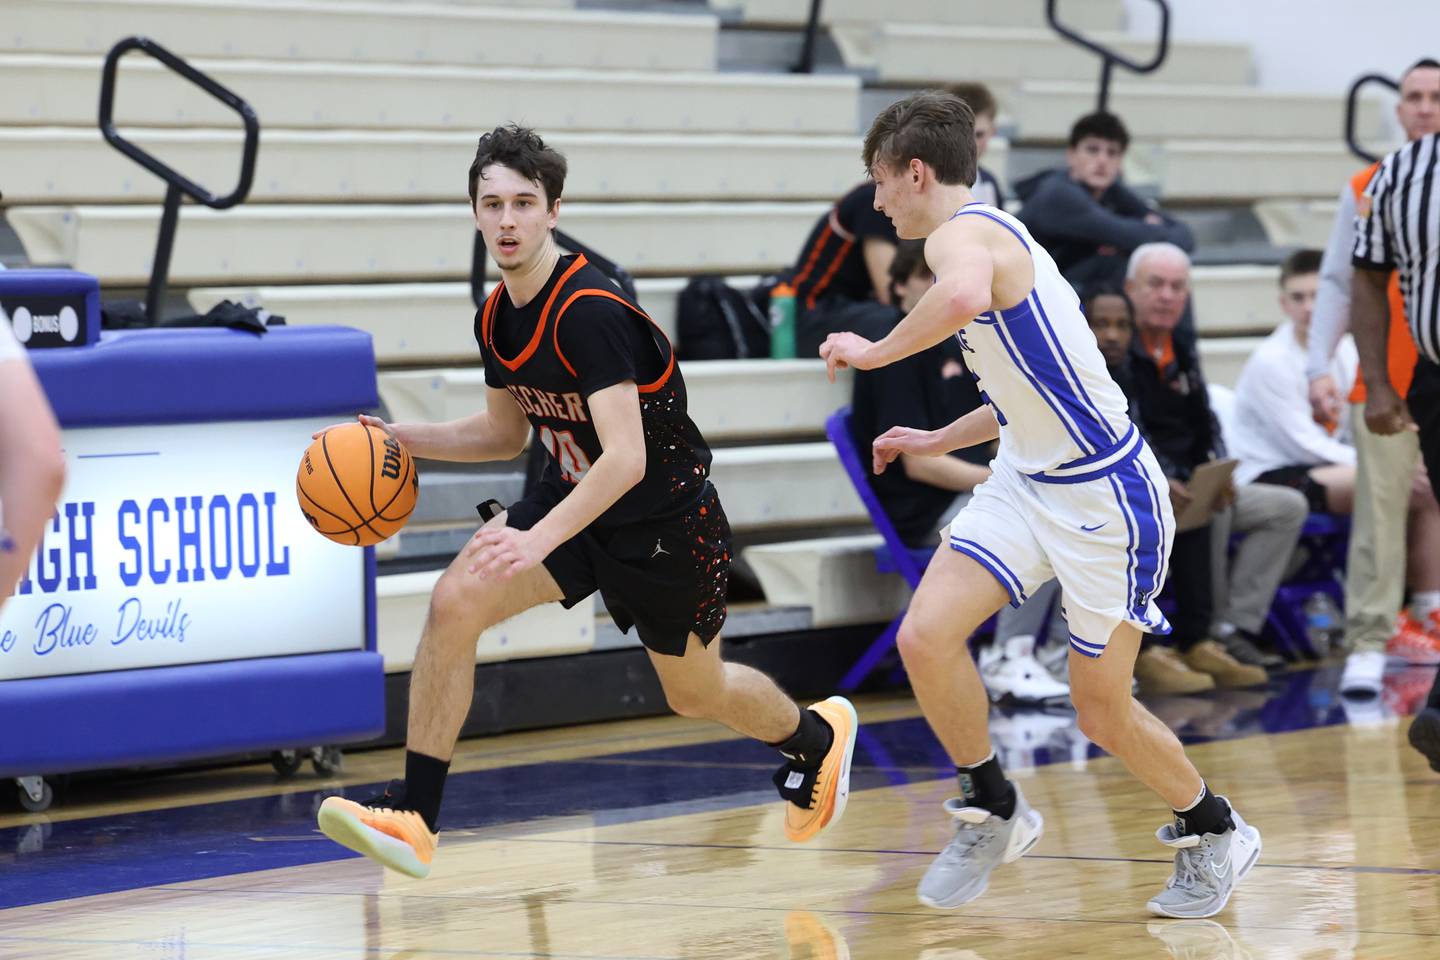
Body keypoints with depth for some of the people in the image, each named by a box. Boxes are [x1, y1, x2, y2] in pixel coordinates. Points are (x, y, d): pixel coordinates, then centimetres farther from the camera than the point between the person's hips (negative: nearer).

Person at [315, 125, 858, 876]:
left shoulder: (589, 313, -29)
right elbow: (506, 432, 14)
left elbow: (626, 458, -36)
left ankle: (816, 738, 49)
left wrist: (537, 540, -45)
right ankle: (414, 817, -15)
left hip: (665, 519, -6)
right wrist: (405, 439, -2)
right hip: (573, 498, 6)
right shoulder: (497, 318, -3)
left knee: (696, 692, 15)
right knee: (454, 601, -17)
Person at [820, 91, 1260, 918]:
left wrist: (874, 351, -30)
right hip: (1028, 481, 9)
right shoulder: (991, 234, 13)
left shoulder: (964, 233, -17)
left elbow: (966, 295, -45)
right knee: (926, 637, -9)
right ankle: (995, 812, 10)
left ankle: (1214, 833, 27)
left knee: (1102, 710, 3)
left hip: (1106, 499, -9)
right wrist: (940, 441, 25)